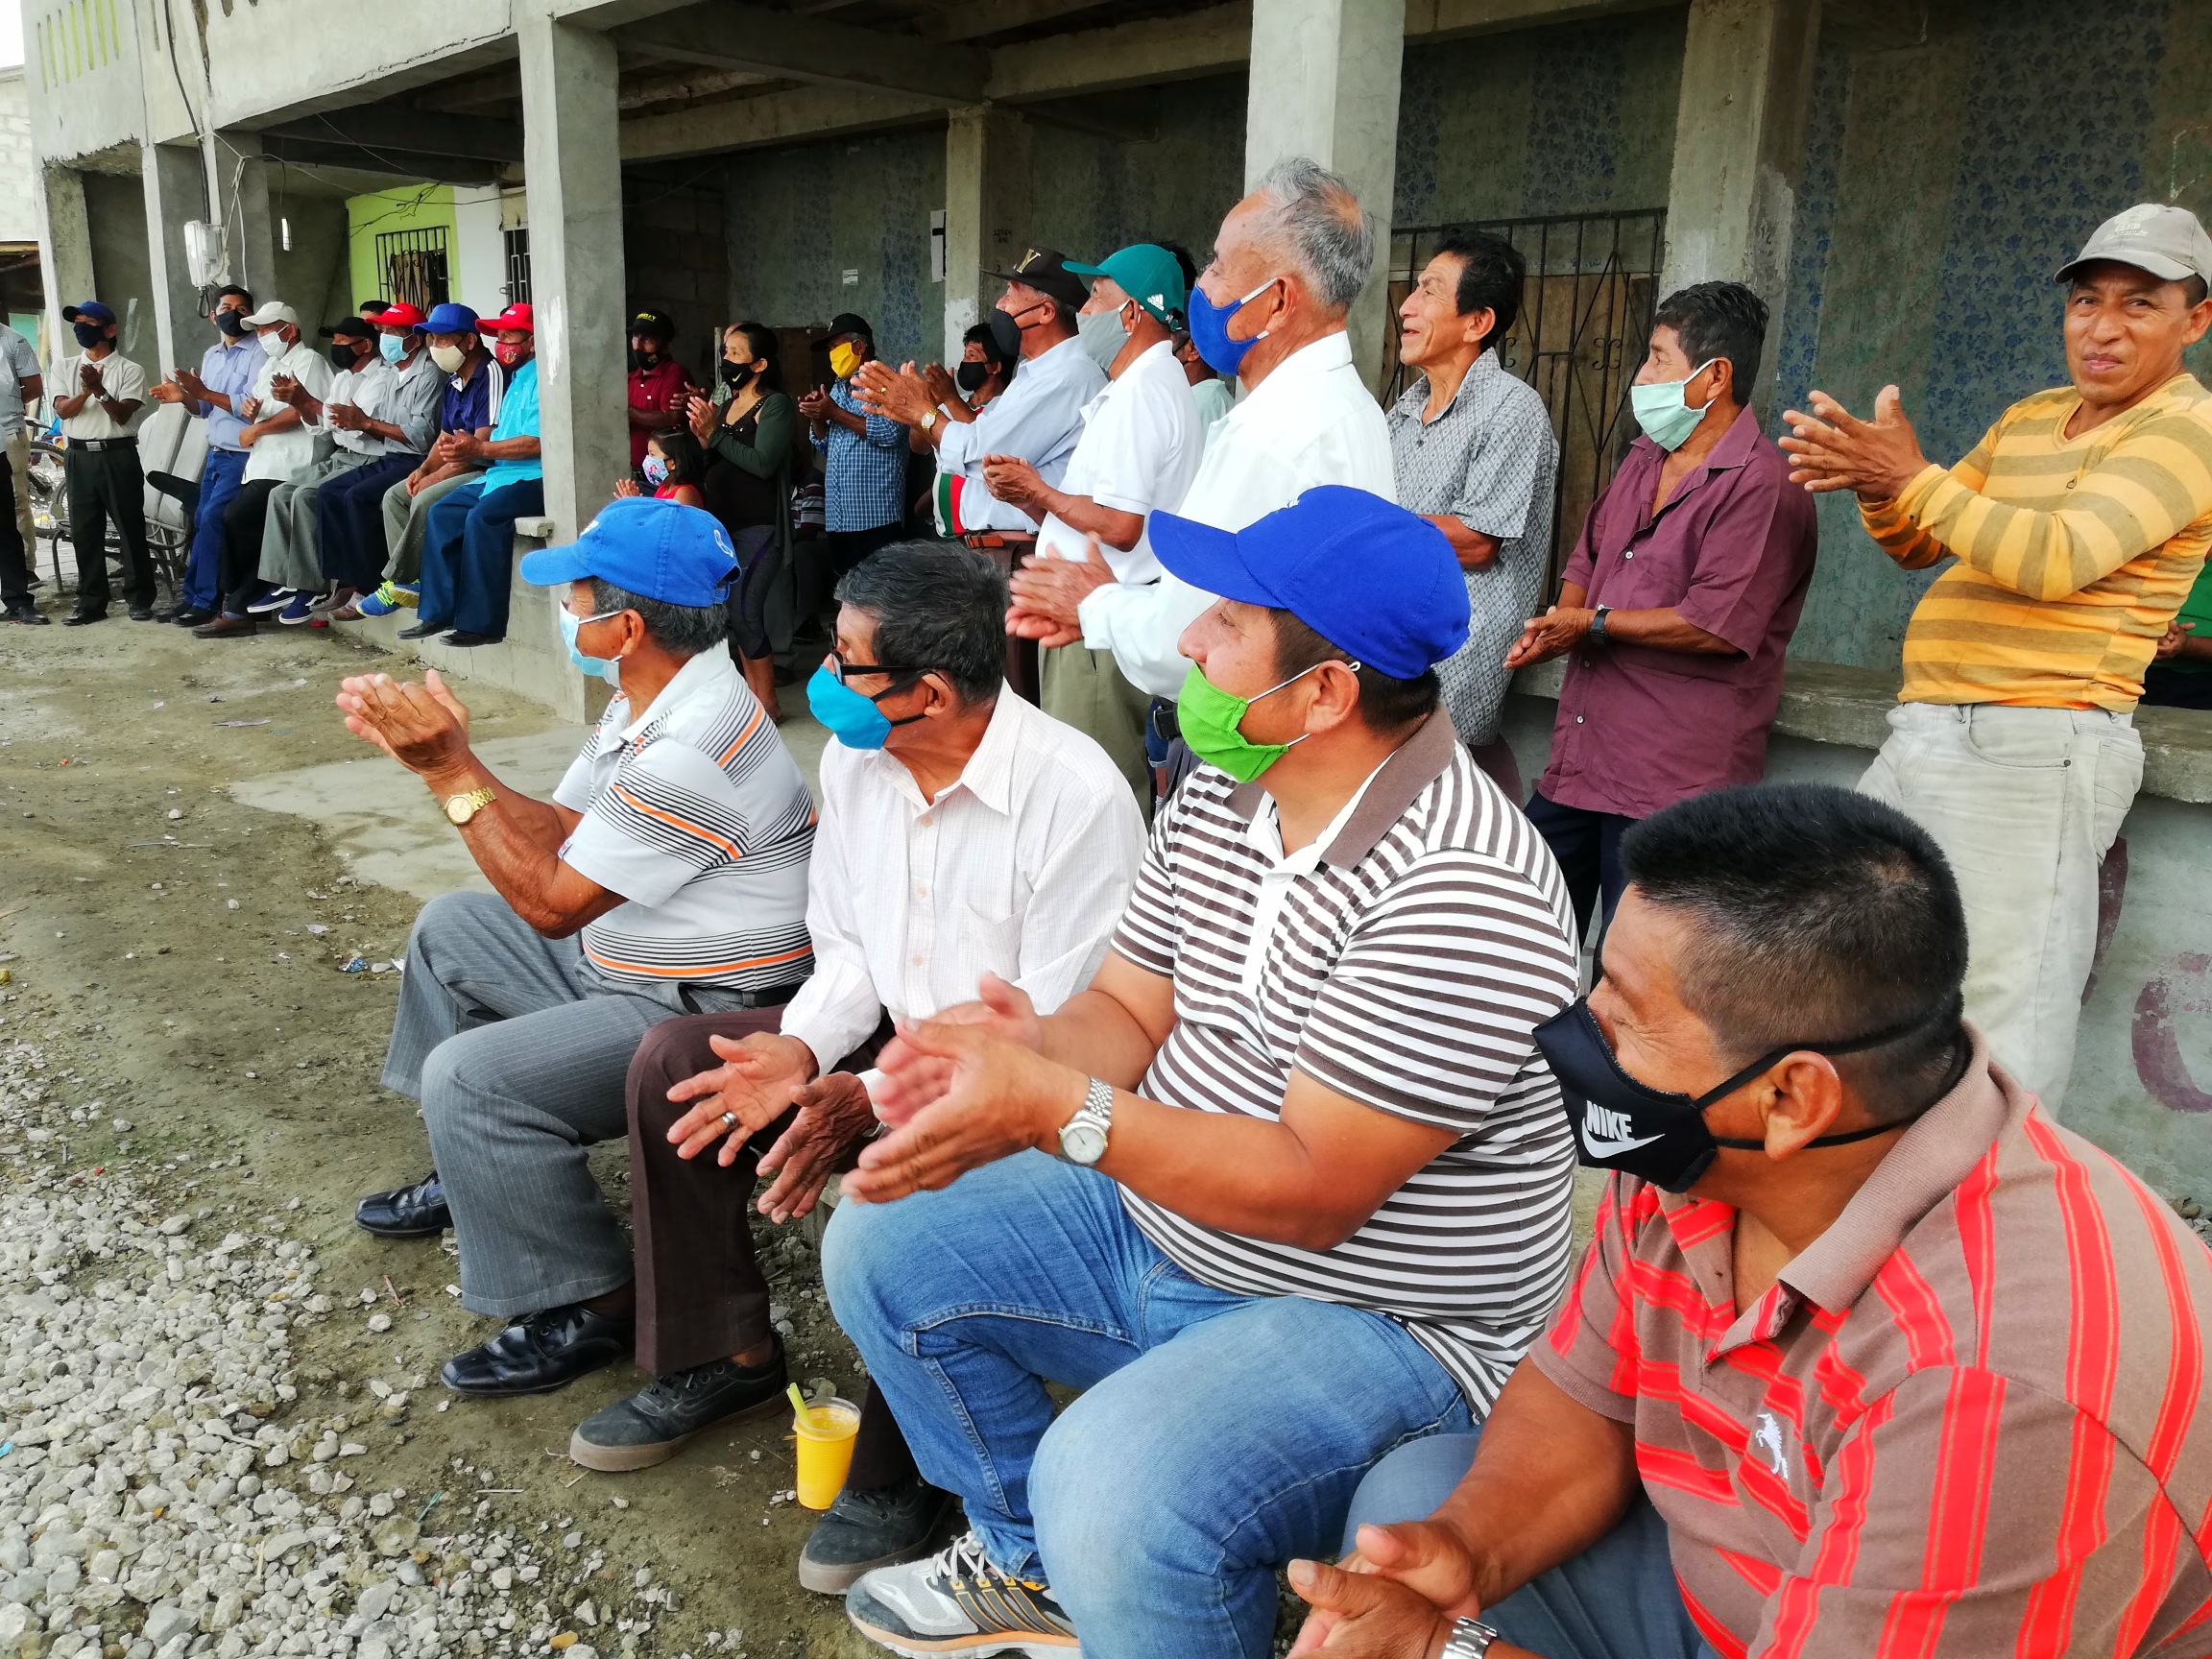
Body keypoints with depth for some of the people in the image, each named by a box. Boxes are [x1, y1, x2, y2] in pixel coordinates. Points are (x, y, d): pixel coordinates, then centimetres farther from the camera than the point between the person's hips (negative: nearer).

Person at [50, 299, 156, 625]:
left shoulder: (130, 370, 1)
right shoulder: (64, 367, 12)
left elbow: (122, 415, -8)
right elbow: (63, 410, -1)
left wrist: (100, 390, -24)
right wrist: (86, 391, -17)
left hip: (118, 455, -4)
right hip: (79, 456, 4)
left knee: (130, 528, -1)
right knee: (84, 532, 5)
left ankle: (140, 599, 6)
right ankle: (91, 603, 10)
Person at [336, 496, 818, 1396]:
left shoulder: (691, 754, -29)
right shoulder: (649, 701, 4)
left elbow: (550, 901, -22)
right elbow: (558, 831, 7)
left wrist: (453, 770, -16)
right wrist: (430, 749, -1)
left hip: (704, 1014, -11)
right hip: (623, 961, 11)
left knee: (471, 1076, -23)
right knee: (448, 927, 22)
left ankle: (588, 1308, -5)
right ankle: (474, 1174, 33)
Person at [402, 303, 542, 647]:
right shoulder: (515, 379, 22)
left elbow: (536, 443, -21)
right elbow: (504, 438, 20)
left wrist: (480, 448, -16)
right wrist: (466, 449, 2)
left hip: (536, 476, -11)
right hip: (504, 474, 11)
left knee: (483, 515, -30)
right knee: (442, 513, 2)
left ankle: (481, 623, -23)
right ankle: (439, 612, 1)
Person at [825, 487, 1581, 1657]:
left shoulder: (1460, 890, -27)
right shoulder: (1218, 795, 0)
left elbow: (1313, 1191, -27)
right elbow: (1129, 1012, 3)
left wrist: (1055, 1108, -32)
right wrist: (1028, 1047, -20)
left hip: (1371, 1324, -8)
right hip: (1154, 1227, 9)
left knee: (1115, 1495, -33)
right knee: (882, 1246, 9)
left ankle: (1073, 1556, 6)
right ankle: (1032, 1564, 27)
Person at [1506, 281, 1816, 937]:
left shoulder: (1762, 483, -12)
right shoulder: (1644, 459, 16)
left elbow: (1719, 625, -20)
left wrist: (1595, 625, -9)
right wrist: (1556, 627, 2)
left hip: (1671, 784, -8)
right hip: (1577, 760, 9)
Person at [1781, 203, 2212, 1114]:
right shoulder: (2029, 418, 19)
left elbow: (2057, 559, -21)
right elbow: (1919, 549, 20)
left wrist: (1913, 477, -19)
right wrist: (1875, 481, -1)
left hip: (2030, 745, -8)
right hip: (1923, 735, 9)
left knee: (2004, 1040, -9)